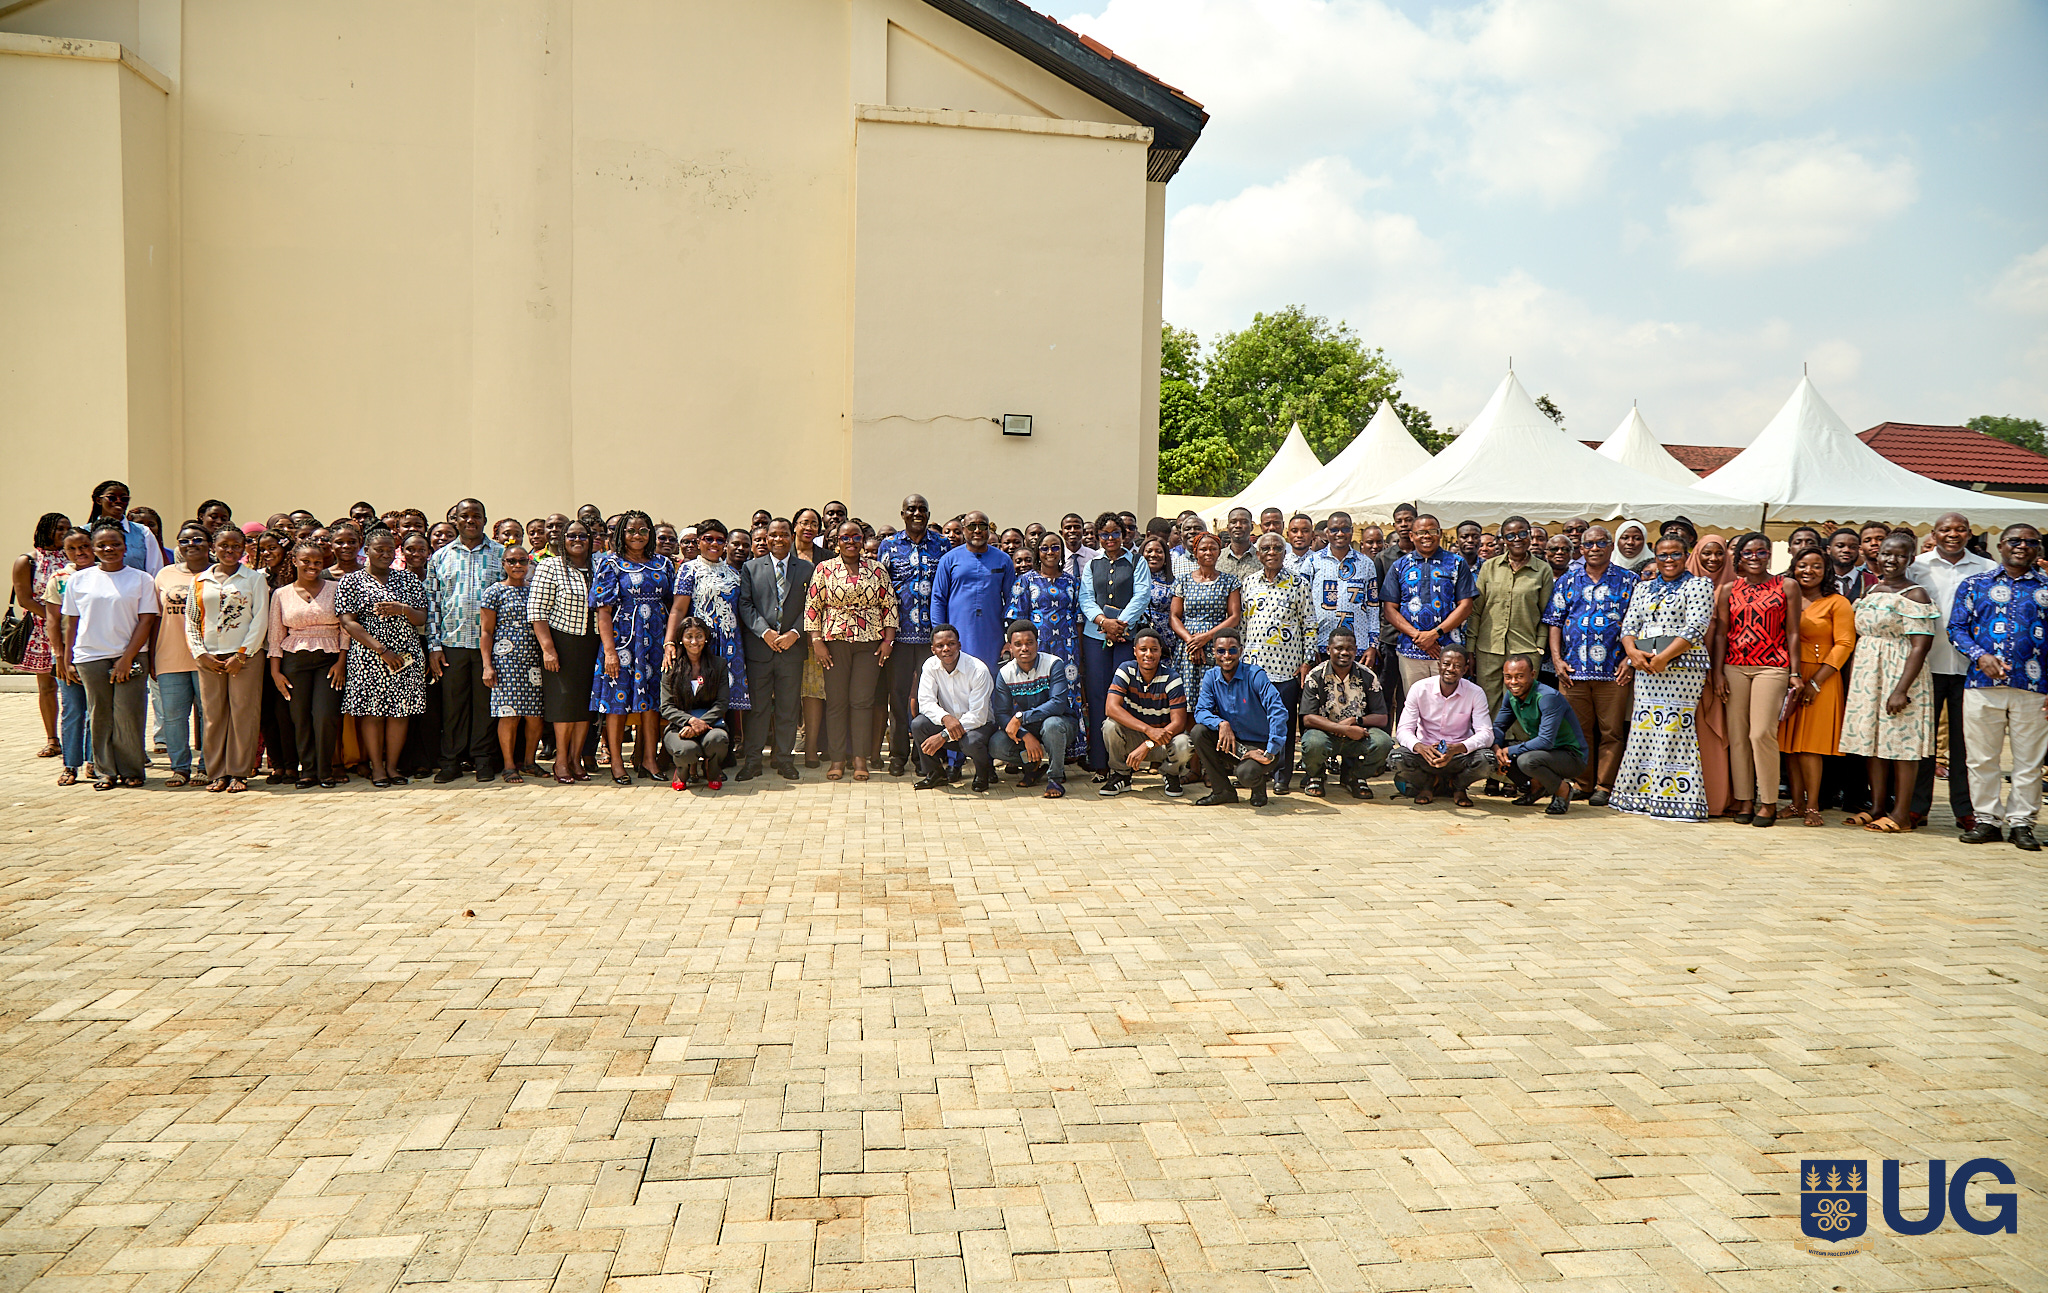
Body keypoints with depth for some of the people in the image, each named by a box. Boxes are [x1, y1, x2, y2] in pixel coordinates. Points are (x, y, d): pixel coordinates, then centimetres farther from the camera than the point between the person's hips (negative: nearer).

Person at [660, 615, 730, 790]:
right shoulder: (671, 668, 6)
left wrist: (701, 724, -17)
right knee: (687, 750, -36)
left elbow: (721, 704, 1)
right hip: (679, 726, -1)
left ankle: (712, 773, 2)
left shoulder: (719, 664, 8)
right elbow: (666, 707, 1)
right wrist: (691, 720, -19)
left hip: (710, 723, 1)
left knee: (717, 739, -37)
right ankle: (682, 773, 6)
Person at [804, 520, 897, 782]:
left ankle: (860, 757, 7)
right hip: (835, 641, 0)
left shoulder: (877, 571, 8)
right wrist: (817, 642, -5)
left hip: (870, 642, 1)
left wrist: (888, 640, -1)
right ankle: (837, 758, 9)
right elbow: (812, 606, 3)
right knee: (836, 700, 2)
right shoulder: (825, 569, 4)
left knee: (863, 699, 0)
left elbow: (889, 605, 8)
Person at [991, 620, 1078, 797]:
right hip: (1024, 729, 4)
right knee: (996, 745, -23)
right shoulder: (1004, 674, -5)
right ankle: (1035, 766, 6)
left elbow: (1058, 704, -27)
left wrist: (1020, 718, -32)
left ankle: (1055, 777, -15)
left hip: (1059, 721, -3)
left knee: (1052, 724, -39)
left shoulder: (1053, 664, -16)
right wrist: (1026, 736, -27)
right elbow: (1002, 714, -10)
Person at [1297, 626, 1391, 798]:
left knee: (1383, 742, -28)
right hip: (1325, 733, -2)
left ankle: (1353, 775, 5)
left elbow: (1381, 718, 2)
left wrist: (1355, 721, -17)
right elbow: (1308, 719, -12)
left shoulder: (1368, 676, 2)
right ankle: (1314, 776, 3)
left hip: (1357, 735, 2)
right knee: (1313, 744, -37)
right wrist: (1346, 730, -20)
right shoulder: (1316, 676, -5)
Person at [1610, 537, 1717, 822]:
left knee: (1675, 726, -8)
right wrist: (1632, 651, -7)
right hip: (1645, 667, 5)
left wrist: (1664, 657, -16)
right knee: (1644, 727, 3)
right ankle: (1643, 797, 9)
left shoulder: (1698, 584, 2)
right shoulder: (1643, 587, 19)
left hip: (1683, 665, -5)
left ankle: (1676, 800, -5)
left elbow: (1696, 627, -9)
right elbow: (1629, 624, 14)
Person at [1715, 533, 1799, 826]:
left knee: (1762, 733, -11)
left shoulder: (1786, 587, 6)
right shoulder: (1729, 590, 11)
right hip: (1734, 667, 3)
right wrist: (1717, 672, 3)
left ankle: (1768, 802, -1)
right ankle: (1744, 801, 10)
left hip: (1772, 667, -3)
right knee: (1737, 735, 2)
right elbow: (1720, 633, 10)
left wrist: (1795, 672, 0)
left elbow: (1793, 633, 5)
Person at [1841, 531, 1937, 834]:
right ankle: (1876, 807, 16)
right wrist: (1851, 679, 11)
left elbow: (1919, 647, -15)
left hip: (1899, 673, -7)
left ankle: (1902, 814, 3)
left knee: (1901, 741, -3)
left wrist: (1901, 689, -22)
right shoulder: (1870, 591, 13)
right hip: (1866, 675, 7)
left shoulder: (1915, 595, -9)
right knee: (1871, 739, 9)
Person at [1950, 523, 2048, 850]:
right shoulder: (1973, 585, 9)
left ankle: (2021, 822, 14)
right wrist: (1980, 656, -12)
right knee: (1982, 757, 4)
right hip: (1982, 685, 0)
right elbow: (1956, 628, 7)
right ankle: (1987, 820, 14)